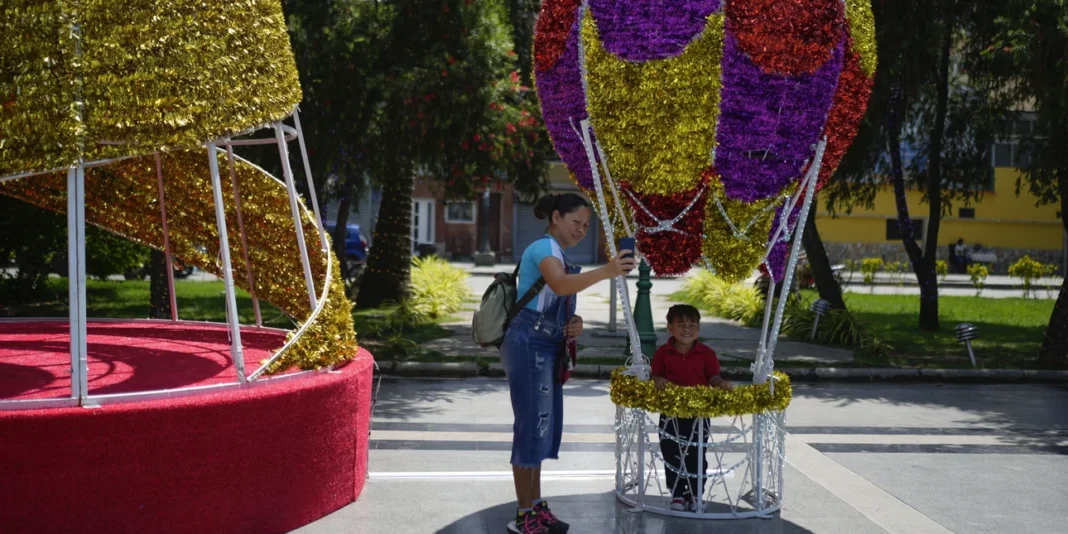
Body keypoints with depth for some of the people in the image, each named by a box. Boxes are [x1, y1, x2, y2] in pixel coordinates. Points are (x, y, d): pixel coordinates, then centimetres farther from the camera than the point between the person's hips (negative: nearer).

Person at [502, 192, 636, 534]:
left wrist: (575, 324, 3)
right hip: (529, 346, -10)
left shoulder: (559, 255, 20)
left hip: (546, 348, 10)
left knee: (544, 427, 13)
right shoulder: (543, 247, -11)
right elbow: (560, 285, -34)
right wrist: (605, 272, -47)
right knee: (533, 426, -9)